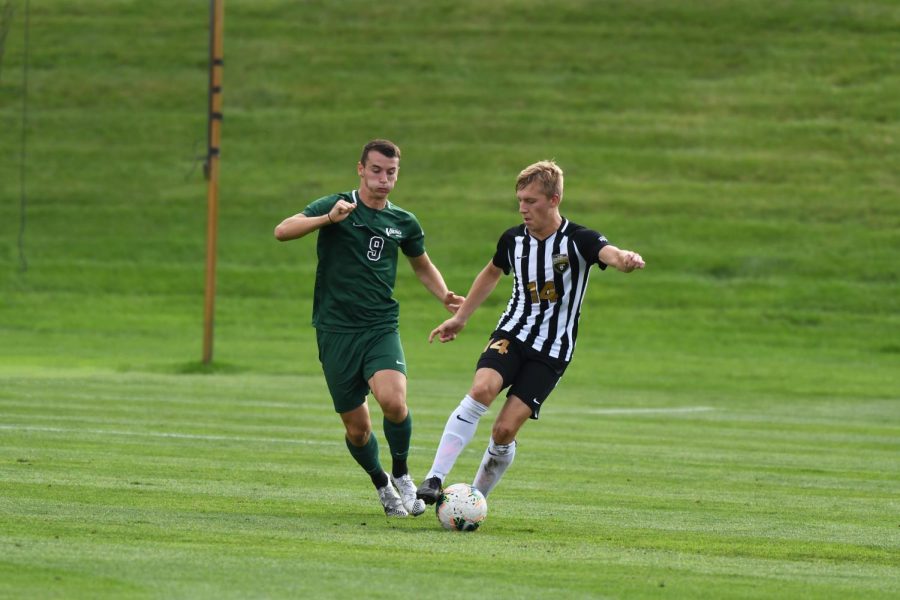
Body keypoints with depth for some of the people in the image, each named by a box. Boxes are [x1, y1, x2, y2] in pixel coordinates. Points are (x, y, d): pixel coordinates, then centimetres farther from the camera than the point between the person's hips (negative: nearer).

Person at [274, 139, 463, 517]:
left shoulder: (404, 223, 8)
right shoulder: (337, 206, -3)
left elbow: (423, 267, 27)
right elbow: (282, 231, -17)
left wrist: (445, 297, 8)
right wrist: (328, 218, -32)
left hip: (381, 329, 1)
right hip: (335, 330, -1)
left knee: (393, 400, -26)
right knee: (357, 427, 1)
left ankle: (401, 475, -1)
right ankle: (382, 485, 30)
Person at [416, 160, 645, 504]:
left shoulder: (578, 241, -12)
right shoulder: (513, 239, 2)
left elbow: (611, 255, -33)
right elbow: (492, 273, 24)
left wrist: (626, 260, -58)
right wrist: (460, 317, 28)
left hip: (552, 351, -2)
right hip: (512, 334, 2)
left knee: (504, 430, -12)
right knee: (481, 389, -28)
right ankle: (434, 480, -29)